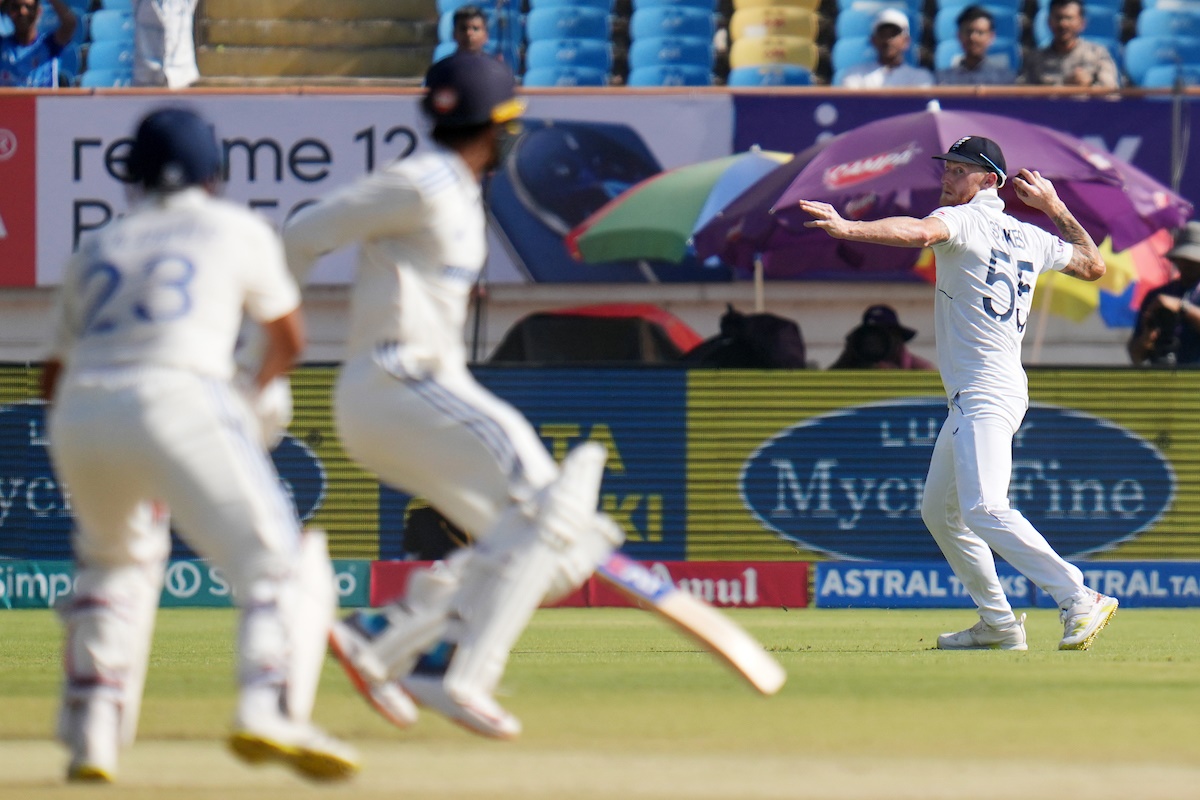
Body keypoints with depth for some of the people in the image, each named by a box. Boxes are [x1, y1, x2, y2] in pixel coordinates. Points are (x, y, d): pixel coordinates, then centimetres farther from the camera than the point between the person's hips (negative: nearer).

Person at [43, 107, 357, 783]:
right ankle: (268, 709, -31)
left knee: (116, 557, 30)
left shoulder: (97, 250, 27)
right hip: (180, 403, -4)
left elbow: (56, 376, 27)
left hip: (78, 421, 4)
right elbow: (288, 340, 29)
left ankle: (90, 734, 20)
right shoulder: (238, 229, 19)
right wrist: (258, 388, 49)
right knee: (282, 567, -4)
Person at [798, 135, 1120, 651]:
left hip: (986, 395, -11)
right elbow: (1094, 265, 26)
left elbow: (918, 232, -31)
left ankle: (1080, 601, -29)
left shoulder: (963, 221, -9)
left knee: (984, 510, -24)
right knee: (939, 512, 20)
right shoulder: (1029, 238, 15)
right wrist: (1056, 209, 31)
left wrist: (847, 228, -44)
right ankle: (998, 624, 21)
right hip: (972, 401, 11)